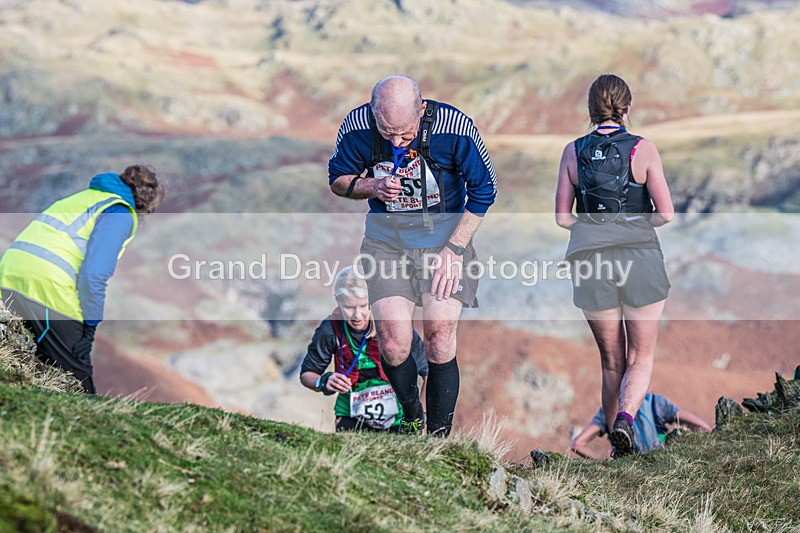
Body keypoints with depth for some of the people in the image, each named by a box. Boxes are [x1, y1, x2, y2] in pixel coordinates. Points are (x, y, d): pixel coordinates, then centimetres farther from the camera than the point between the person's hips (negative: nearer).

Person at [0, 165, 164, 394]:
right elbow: (94, 273, -13)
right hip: (46, 281, -8)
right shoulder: (120, 212, 1)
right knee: (78, 381, -3)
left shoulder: (87, 196, 28)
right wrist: (91, 326, -6)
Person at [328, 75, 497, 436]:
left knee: (440, 338, -11)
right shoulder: (356, 128, -14)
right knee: (393, 344, -10)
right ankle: (412, 420, 16)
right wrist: (372, 187, -18)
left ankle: (438, 438, 2)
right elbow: (338, 179, 4)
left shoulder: (454, 128, -19)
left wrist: (454, 249, -9)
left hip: (445, 229, -1)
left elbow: (484, 188, -5)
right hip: (386, 234, 1)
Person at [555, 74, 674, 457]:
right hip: (640, 259, -2)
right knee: (641, 357, 9)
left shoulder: (573, 152, 2)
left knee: (611, 361, 15)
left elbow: (562, 217, 3)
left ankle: (616, 440, 15)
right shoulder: (642, 149, -4)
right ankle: (625, 418, -17)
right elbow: (665, 213, -6)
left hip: (591, 266, 2)